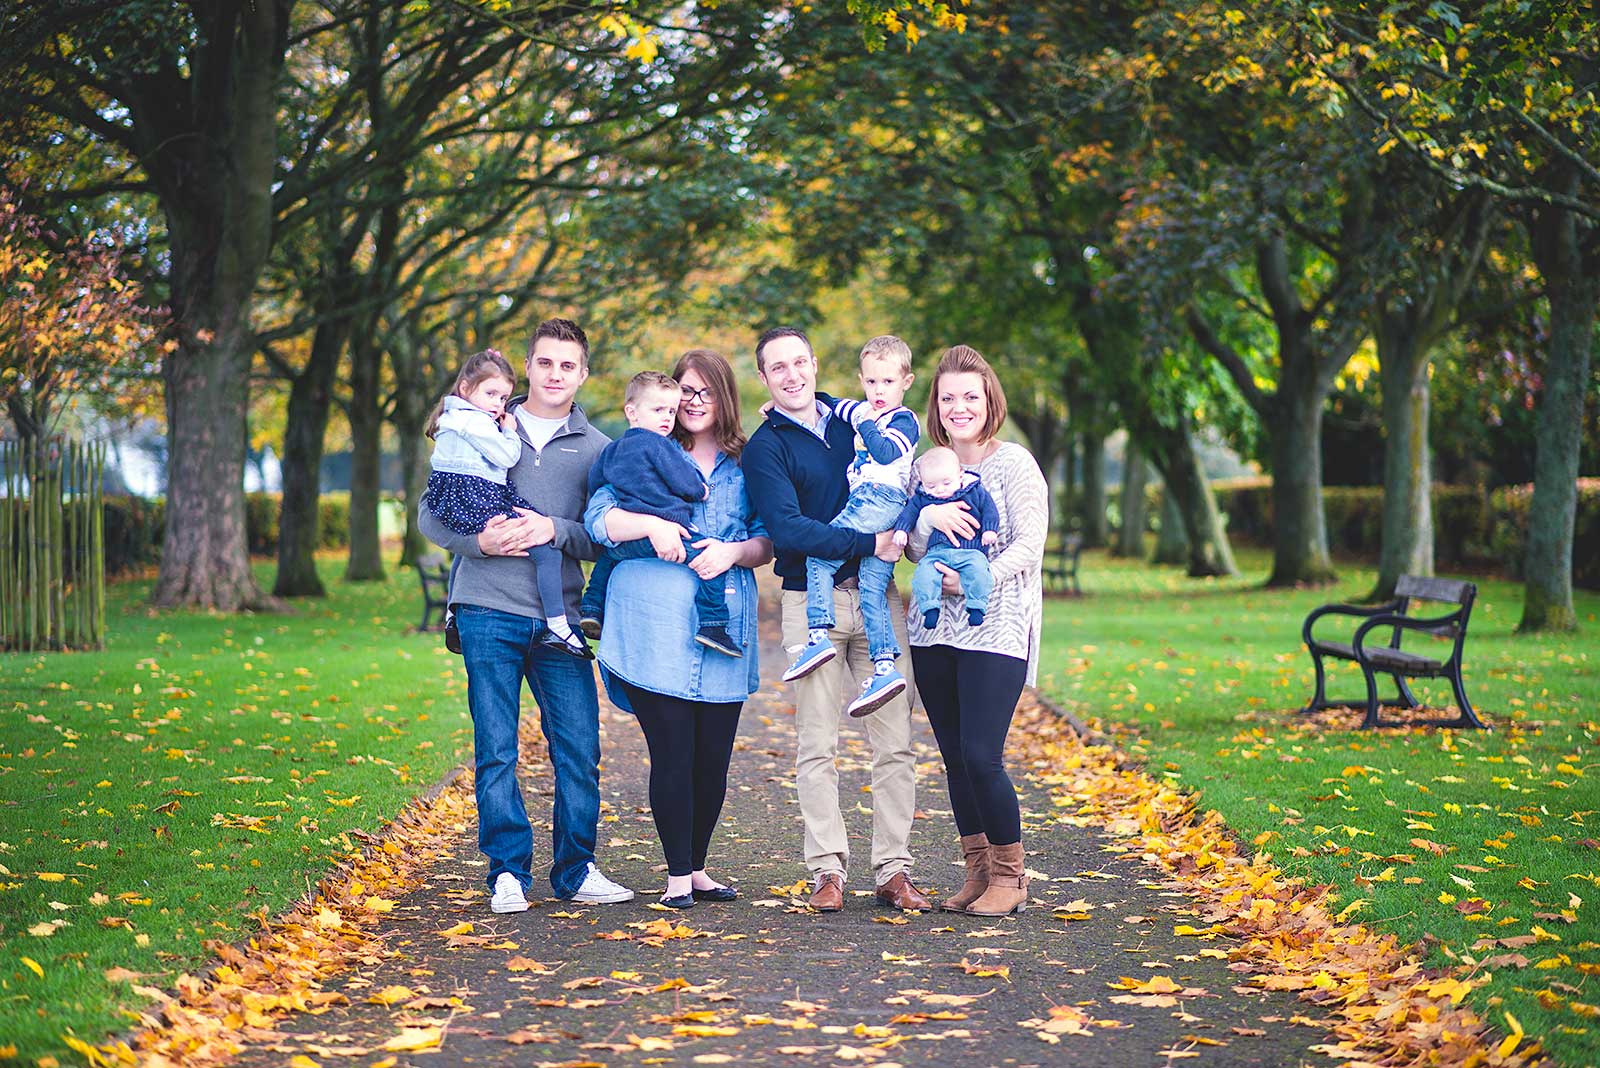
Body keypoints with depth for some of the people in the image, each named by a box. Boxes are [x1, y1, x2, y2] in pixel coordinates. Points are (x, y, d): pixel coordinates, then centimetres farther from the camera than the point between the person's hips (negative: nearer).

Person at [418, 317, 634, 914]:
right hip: (488, 612, -1)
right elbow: (431, 515, 8)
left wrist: (555, 530, -13)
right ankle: (508, 874, 9)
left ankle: (575, 871, 12)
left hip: (559, 618, 1)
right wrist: (479, 540, -10)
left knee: (579, 749, -1)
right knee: (496, 752, 0)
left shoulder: (596, 449, 10)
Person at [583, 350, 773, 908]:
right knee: (672, 753, -5)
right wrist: (650, 524, -17)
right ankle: (678, 875, 6)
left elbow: (768, 542, 11)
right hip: (656, 625, -2)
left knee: (714, 755, 3)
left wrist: (734, 551, -9)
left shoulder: (747, 464, 15)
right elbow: (598, 515, -1)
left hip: (724, 625, 2)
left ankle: (697, 866, 20)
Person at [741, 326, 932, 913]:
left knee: (894, 742, 0)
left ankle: (893, 870, 5)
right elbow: (787, 530, -13)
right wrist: (867, 544, -18)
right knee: (816, 746, 0)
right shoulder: (764, 447, -1)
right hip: (811, 601, -3)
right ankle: (828, 870, 6)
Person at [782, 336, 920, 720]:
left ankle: (818, 637, -17)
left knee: (819, 557, -12)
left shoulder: (904, 420, 0)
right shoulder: (863, 411, 24)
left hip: (881, 499, -8)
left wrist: (867, 426, -9)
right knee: (873, 588, 0)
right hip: (865, 502, 8)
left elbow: (886, 453, -17)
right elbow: (836, 407, 39)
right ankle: (885, 669, -5)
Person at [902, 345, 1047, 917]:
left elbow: (1029, 545, -9)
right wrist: (929, 516, -14)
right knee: (954, 759, 7)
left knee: (981, 757, -11)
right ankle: (978, 871, 19)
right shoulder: (925, 467, 12)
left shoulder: (1014, 463, -3)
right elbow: (912, 549, 6)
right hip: (933, 630, 5)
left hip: (994, 629, -5)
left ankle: (1010, 875, 4)